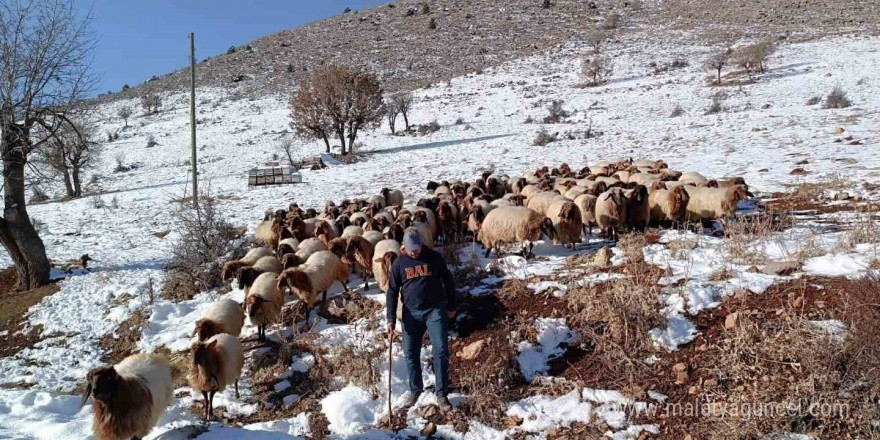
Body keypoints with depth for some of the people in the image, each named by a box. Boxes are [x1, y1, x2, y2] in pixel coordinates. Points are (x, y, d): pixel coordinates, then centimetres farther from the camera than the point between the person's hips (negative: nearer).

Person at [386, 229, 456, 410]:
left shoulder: (434, 257, -3)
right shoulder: (399, 263, -1)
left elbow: (447, 280, 7)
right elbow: (392, 292, 3)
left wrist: (451, 306, 9)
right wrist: (391, 319, -3)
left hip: (435, 310, -2)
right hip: (411, 313, 2)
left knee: (441, 351, -6)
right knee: (410, 354, 7)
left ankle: (441, 394, 4)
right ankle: (415, 390, 26)